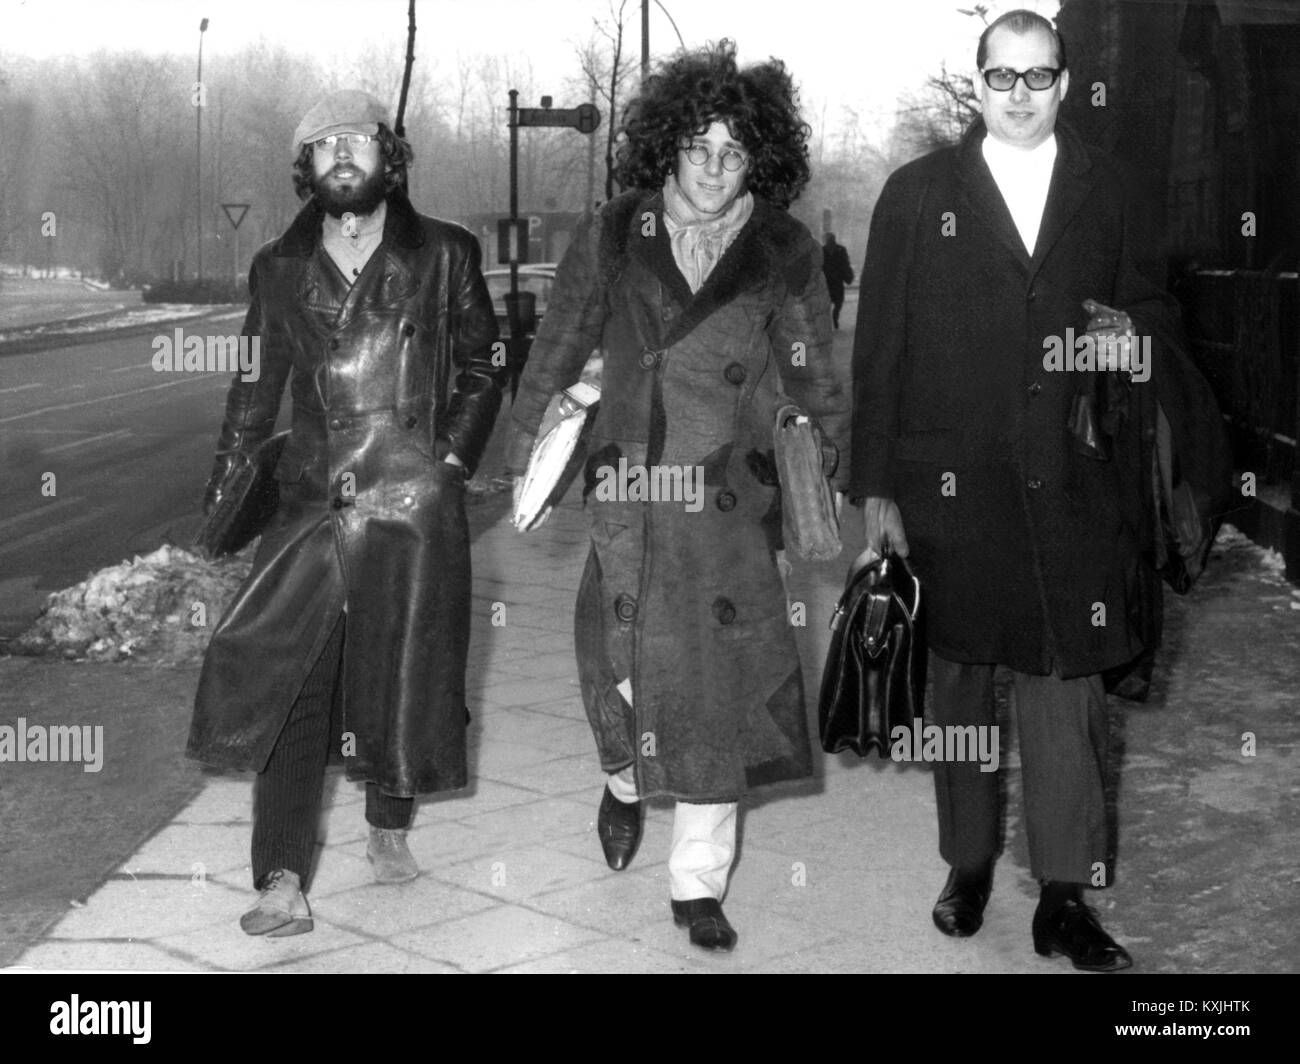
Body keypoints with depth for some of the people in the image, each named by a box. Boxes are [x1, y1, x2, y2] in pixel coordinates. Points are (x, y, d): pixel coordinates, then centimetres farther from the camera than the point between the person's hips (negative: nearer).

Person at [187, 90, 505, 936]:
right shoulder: (279, 269, 10)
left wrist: (451, 459, -2)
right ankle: (283, 886, -5)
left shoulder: (444, 255, 4)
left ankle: (390, 828, 32)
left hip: (414, 498, -1)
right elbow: (255, 387, 13)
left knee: (406, 670, 6)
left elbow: (482, 367, 9)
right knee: (287, 677, -6)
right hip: (313, 500, 2)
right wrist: (222, 492, 7)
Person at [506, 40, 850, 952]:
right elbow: (556, 353, 11)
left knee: (722, 679, -1)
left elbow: (815, 378, 10)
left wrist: (862, 462, 7)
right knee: (627, 662, 3)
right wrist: (526, 459, 13)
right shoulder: (612, 238, 3)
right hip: (628, 493, 0)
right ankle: (627, 781, 40)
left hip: (730, 502, 0)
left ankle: (700, 884, 13)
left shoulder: (784, 253, 2)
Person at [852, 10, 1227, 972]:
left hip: (1071, 487, 1)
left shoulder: (1106, 189, 8)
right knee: (961, 682, 10)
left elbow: (1137, 303, 17)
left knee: (1069, 685, 0)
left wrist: (1134, 340, -7)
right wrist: (877, 489, -3)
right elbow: (880, 350, 0)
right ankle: (969, 866, 26)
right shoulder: (918, 194, 3)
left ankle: (1066, 898, 9)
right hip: (951, 489, 0)